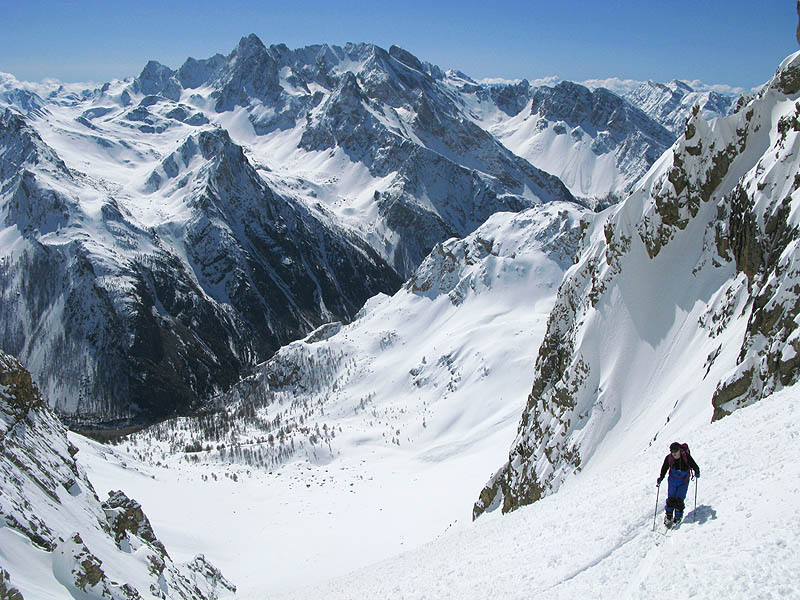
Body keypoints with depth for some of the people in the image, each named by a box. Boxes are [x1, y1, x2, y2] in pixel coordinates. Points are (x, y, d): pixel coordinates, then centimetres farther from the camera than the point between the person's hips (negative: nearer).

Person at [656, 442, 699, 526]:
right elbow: (664, 468, 3)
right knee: (671, 499, 0)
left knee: (679, 500, -7)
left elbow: (695, 466, -9)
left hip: (683, 481, -2)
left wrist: (697, 473, -25)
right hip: (673, 480, 2)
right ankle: (668, 517, 19)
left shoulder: (686, 457, -19)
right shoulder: (668, 458, -11)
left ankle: (678, 518, 12)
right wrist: (660, 478, -4)